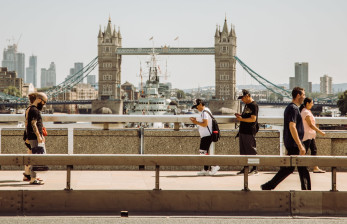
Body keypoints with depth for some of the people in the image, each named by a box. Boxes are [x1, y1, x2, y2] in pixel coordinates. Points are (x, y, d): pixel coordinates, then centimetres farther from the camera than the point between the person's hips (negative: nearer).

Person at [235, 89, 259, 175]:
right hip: (242, 131, 10)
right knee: (243, 151, 10)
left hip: (250, 132, -10)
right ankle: (245, 168, 16)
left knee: (251, 151, -4)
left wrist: (242, 119, -20)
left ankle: (255, 169, 2)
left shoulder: (254, 105, -13)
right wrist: (240, 115, 9)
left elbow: (253, 119, -20)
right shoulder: (246, 105, 17)